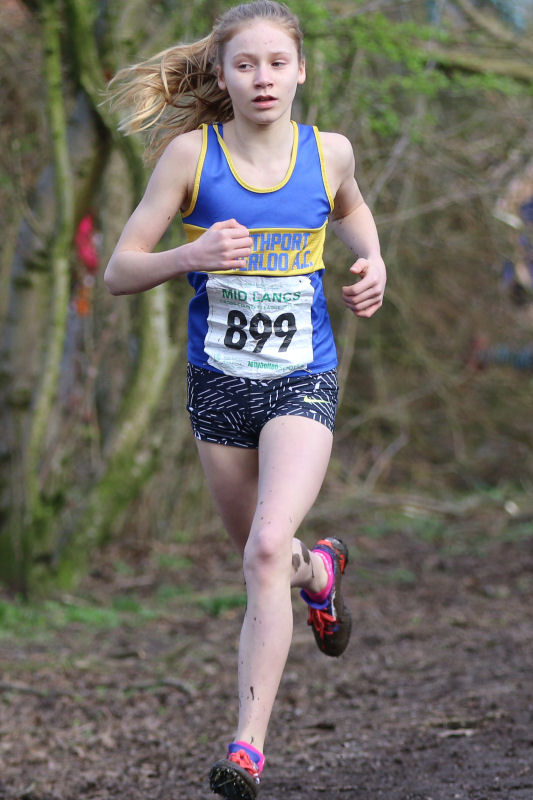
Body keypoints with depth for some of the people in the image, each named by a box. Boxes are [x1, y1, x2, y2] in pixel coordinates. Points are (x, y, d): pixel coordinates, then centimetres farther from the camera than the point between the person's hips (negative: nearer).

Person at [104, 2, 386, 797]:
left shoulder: (328, 151, -2)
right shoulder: (190, 154, -8)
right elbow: (119, 272, -6)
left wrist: (373, 260, 4)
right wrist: (190, 255, -25)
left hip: (303, 383, -1)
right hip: (219, 383, 1)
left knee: (267, 551, -21)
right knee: (267, 558, 17)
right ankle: (321, 569, 55)